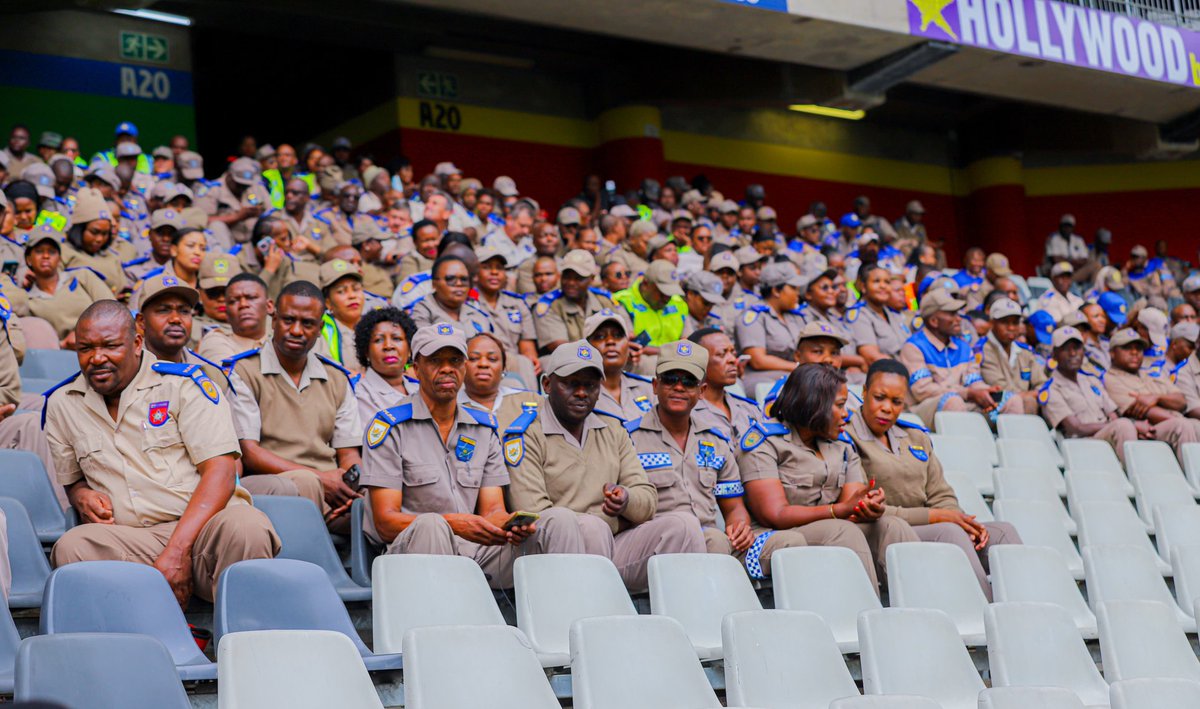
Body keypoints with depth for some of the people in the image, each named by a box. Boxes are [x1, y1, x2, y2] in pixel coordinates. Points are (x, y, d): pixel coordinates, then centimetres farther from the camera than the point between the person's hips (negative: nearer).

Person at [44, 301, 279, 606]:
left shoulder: (183, 384, 3)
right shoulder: (61, 404, 16)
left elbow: (221, 472, -6)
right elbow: (71, 480, 30)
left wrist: (178, 550, -18)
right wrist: (82, 496, 2)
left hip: (203, 525, -2)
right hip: (129, 540, 3)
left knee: (246, 526, -38)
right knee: (71, 547, -31)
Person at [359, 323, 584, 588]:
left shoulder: (485, 427, 18)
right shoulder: (389, 426, 2)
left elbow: (492, 510, 12)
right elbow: (385, 521, -7)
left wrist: (510, 524, -15)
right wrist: (454, 524, -24)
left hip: (478, 550, 5)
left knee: (558, 519, -15)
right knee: (430, 524, -39)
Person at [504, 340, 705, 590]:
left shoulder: (613, 431, 19)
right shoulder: (526, 435, -1)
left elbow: (648, 501, 11)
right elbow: (534, 515, -12)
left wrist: (626, 501, -15)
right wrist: (607, 516, -7)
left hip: (614, 550, 5)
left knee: (683, 524, -13)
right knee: (590, 528, -35)